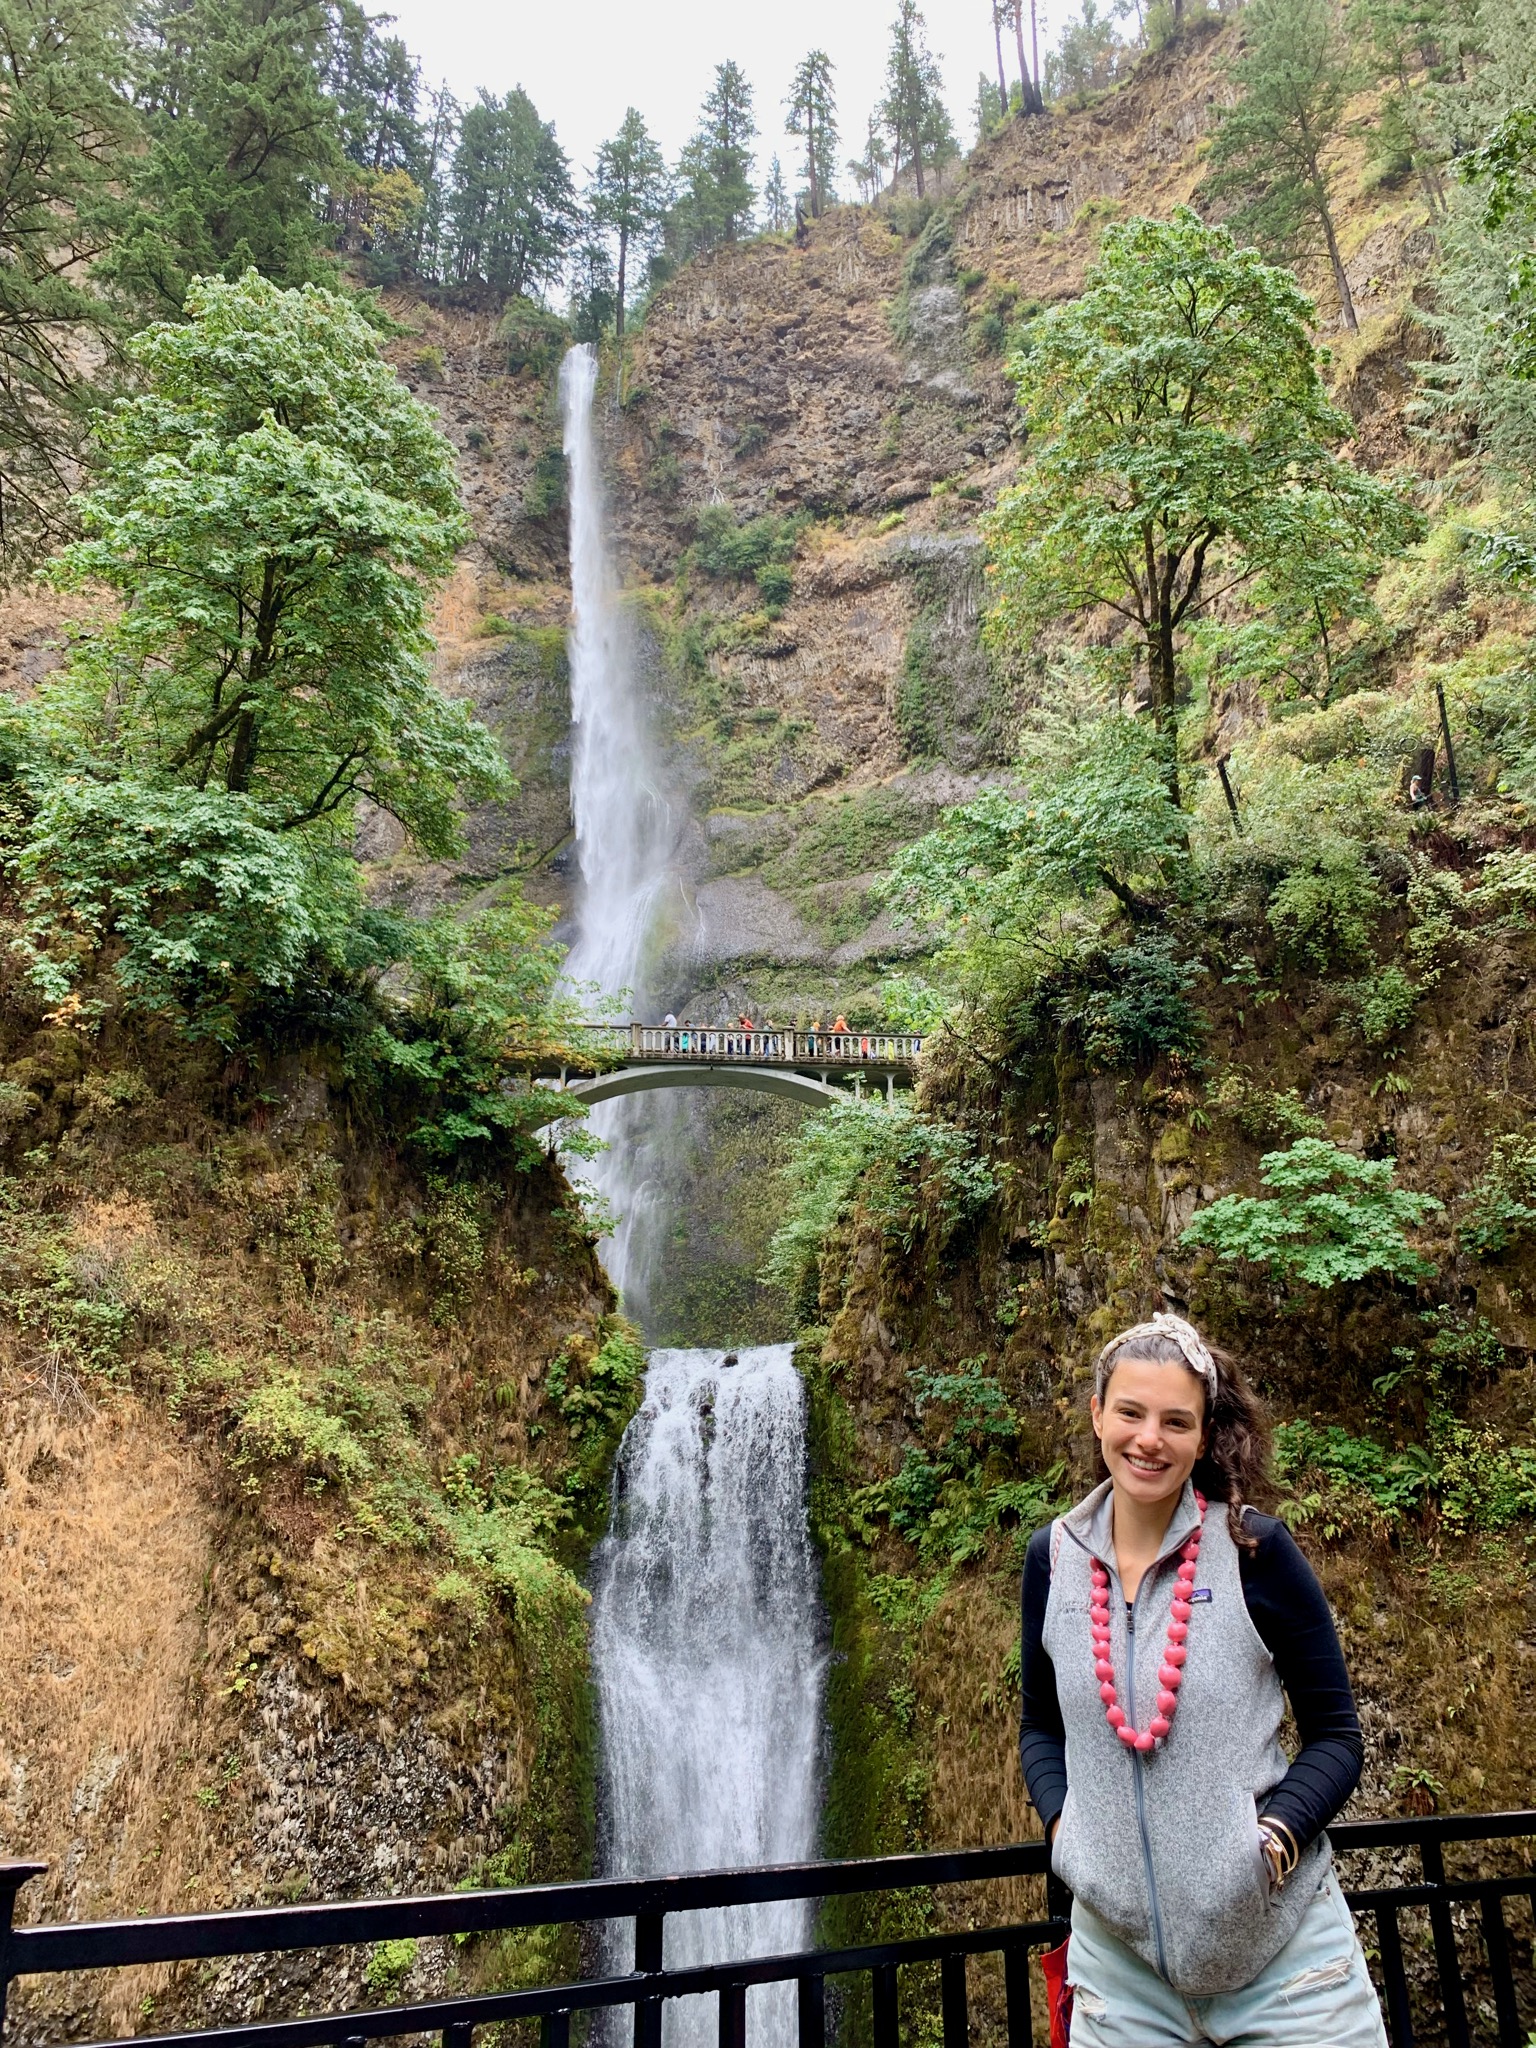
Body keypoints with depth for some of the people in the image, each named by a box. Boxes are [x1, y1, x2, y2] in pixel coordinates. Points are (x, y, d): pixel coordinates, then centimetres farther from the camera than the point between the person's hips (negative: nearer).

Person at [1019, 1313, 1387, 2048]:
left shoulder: (1255, 1548, -10)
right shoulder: (1053, 1556, -1)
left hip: (1282, 1945, -2)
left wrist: (1278, 1832, -18)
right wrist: (1063, 1824, -5)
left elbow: (1336, 1734, -2)